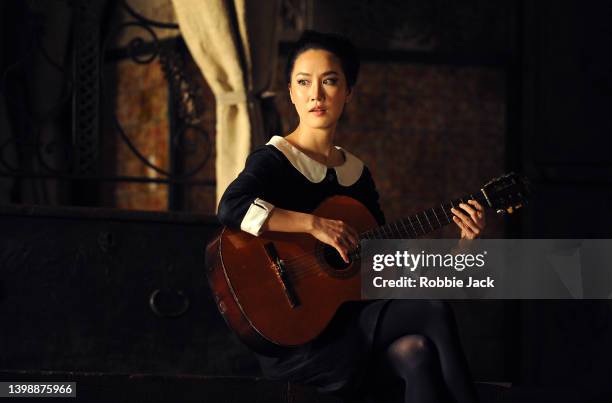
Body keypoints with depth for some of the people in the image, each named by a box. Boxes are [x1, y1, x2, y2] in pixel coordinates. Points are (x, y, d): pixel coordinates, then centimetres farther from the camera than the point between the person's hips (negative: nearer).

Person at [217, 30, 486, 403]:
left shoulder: (356, 173, 15)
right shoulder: (273, 161, -5)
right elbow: (232, 207, -28)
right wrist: (316, 225, -28)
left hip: (350, 324, 6)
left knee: (413, 352, -26)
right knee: (432, 314, -21)